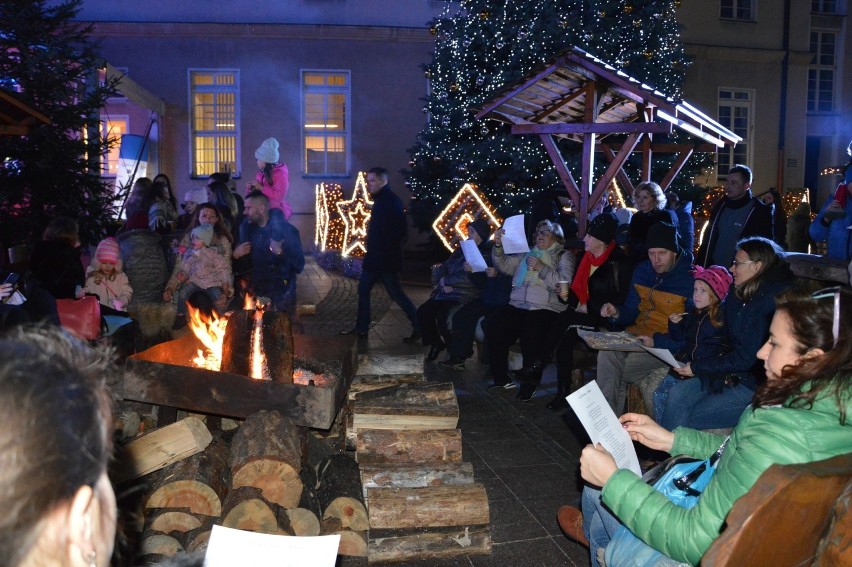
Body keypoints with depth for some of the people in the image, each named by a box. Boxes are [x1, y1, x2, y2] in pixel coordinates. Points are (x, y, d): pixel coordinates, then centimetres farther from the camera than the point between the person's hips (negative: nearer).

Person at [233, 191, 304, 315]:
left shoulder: (287, 230, -9)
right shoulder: (248, 231, 6)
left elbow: (299, 266, -15)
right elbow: (242, 268, 12)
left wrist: (280, 252, -28)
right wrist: (235, 256, -8)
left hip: (281, 296, -4)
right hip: (255, 294, 4)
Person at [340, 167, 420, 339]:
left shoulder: (392, 201, -16)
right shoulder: (381, 200, 13)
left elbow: (401, 229, -24)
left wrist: (386, 246, -19)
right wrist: (372, 250, 11)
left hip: (386, 258, -10)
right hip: (375, 257, 10)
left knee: (396, 293, -4)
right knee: (363, 289, 14)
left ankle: (419, 327, 4)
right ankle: (361, 327, 23)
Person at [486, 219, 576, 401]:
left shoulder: (564, 256, 10)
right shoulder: (527, 254, 26)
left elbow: (564, 284, -6)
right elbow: (504, 265, 17)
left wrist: (541, 268, -11)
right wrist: (498, 245, 2)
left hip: (545, 309, -5)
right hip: (517, 305, 5)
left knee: (531, 337, -31)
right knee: (494, 328, -20)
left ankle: (529, 384, -10)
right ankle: (500, 377, -5)